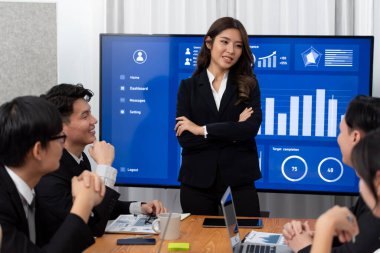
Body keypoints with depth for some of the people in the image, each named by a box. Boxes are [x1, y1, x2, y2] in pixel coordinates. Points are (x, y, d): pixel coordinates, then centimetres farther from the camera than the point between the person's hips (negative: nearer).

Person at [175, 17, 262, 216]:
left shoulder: (248, 85, 6)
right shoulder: (189, 86, 5)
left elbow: (251, 128, -11)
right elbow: (184, 139, -6)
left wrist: (202, 129, -12)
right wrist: (233, 132, -11)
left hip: (239, 181, 0)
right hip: (197, 182, 0)